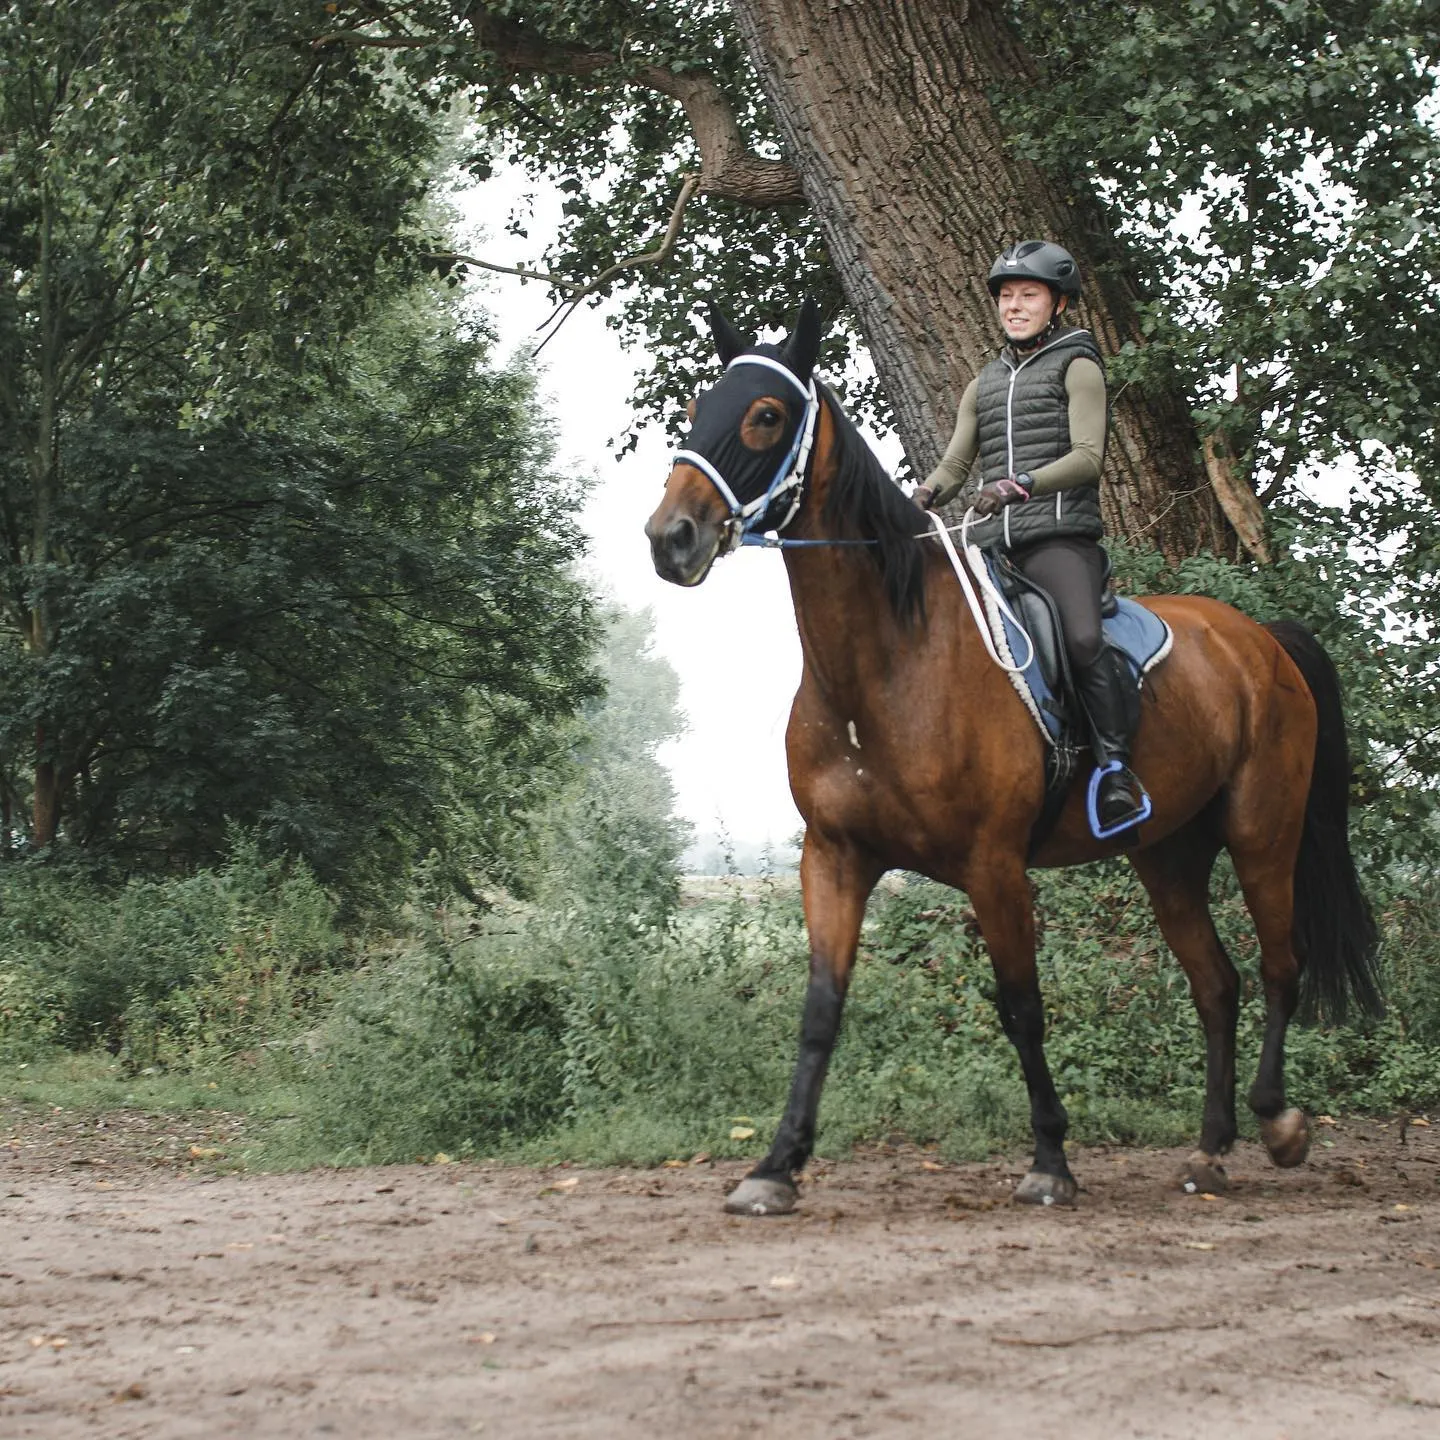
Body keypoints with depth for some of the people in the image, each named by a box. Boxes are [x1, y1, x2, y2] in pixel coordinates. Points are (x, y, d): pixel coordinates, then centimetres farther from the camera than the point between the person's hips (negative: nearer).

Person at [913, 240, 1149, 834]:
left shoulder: (1077, 368, 7)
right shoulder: (985, 384, 25)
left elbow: (1087, 456, -6)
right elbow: (954, 466, 20)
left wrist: (1021, 484, -22)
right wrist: (915, 503, -2)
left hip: (1060, 534, -6)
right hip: (992, 541, 6)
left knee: (1082, 638, -29)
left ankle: (1115, 764, -17)